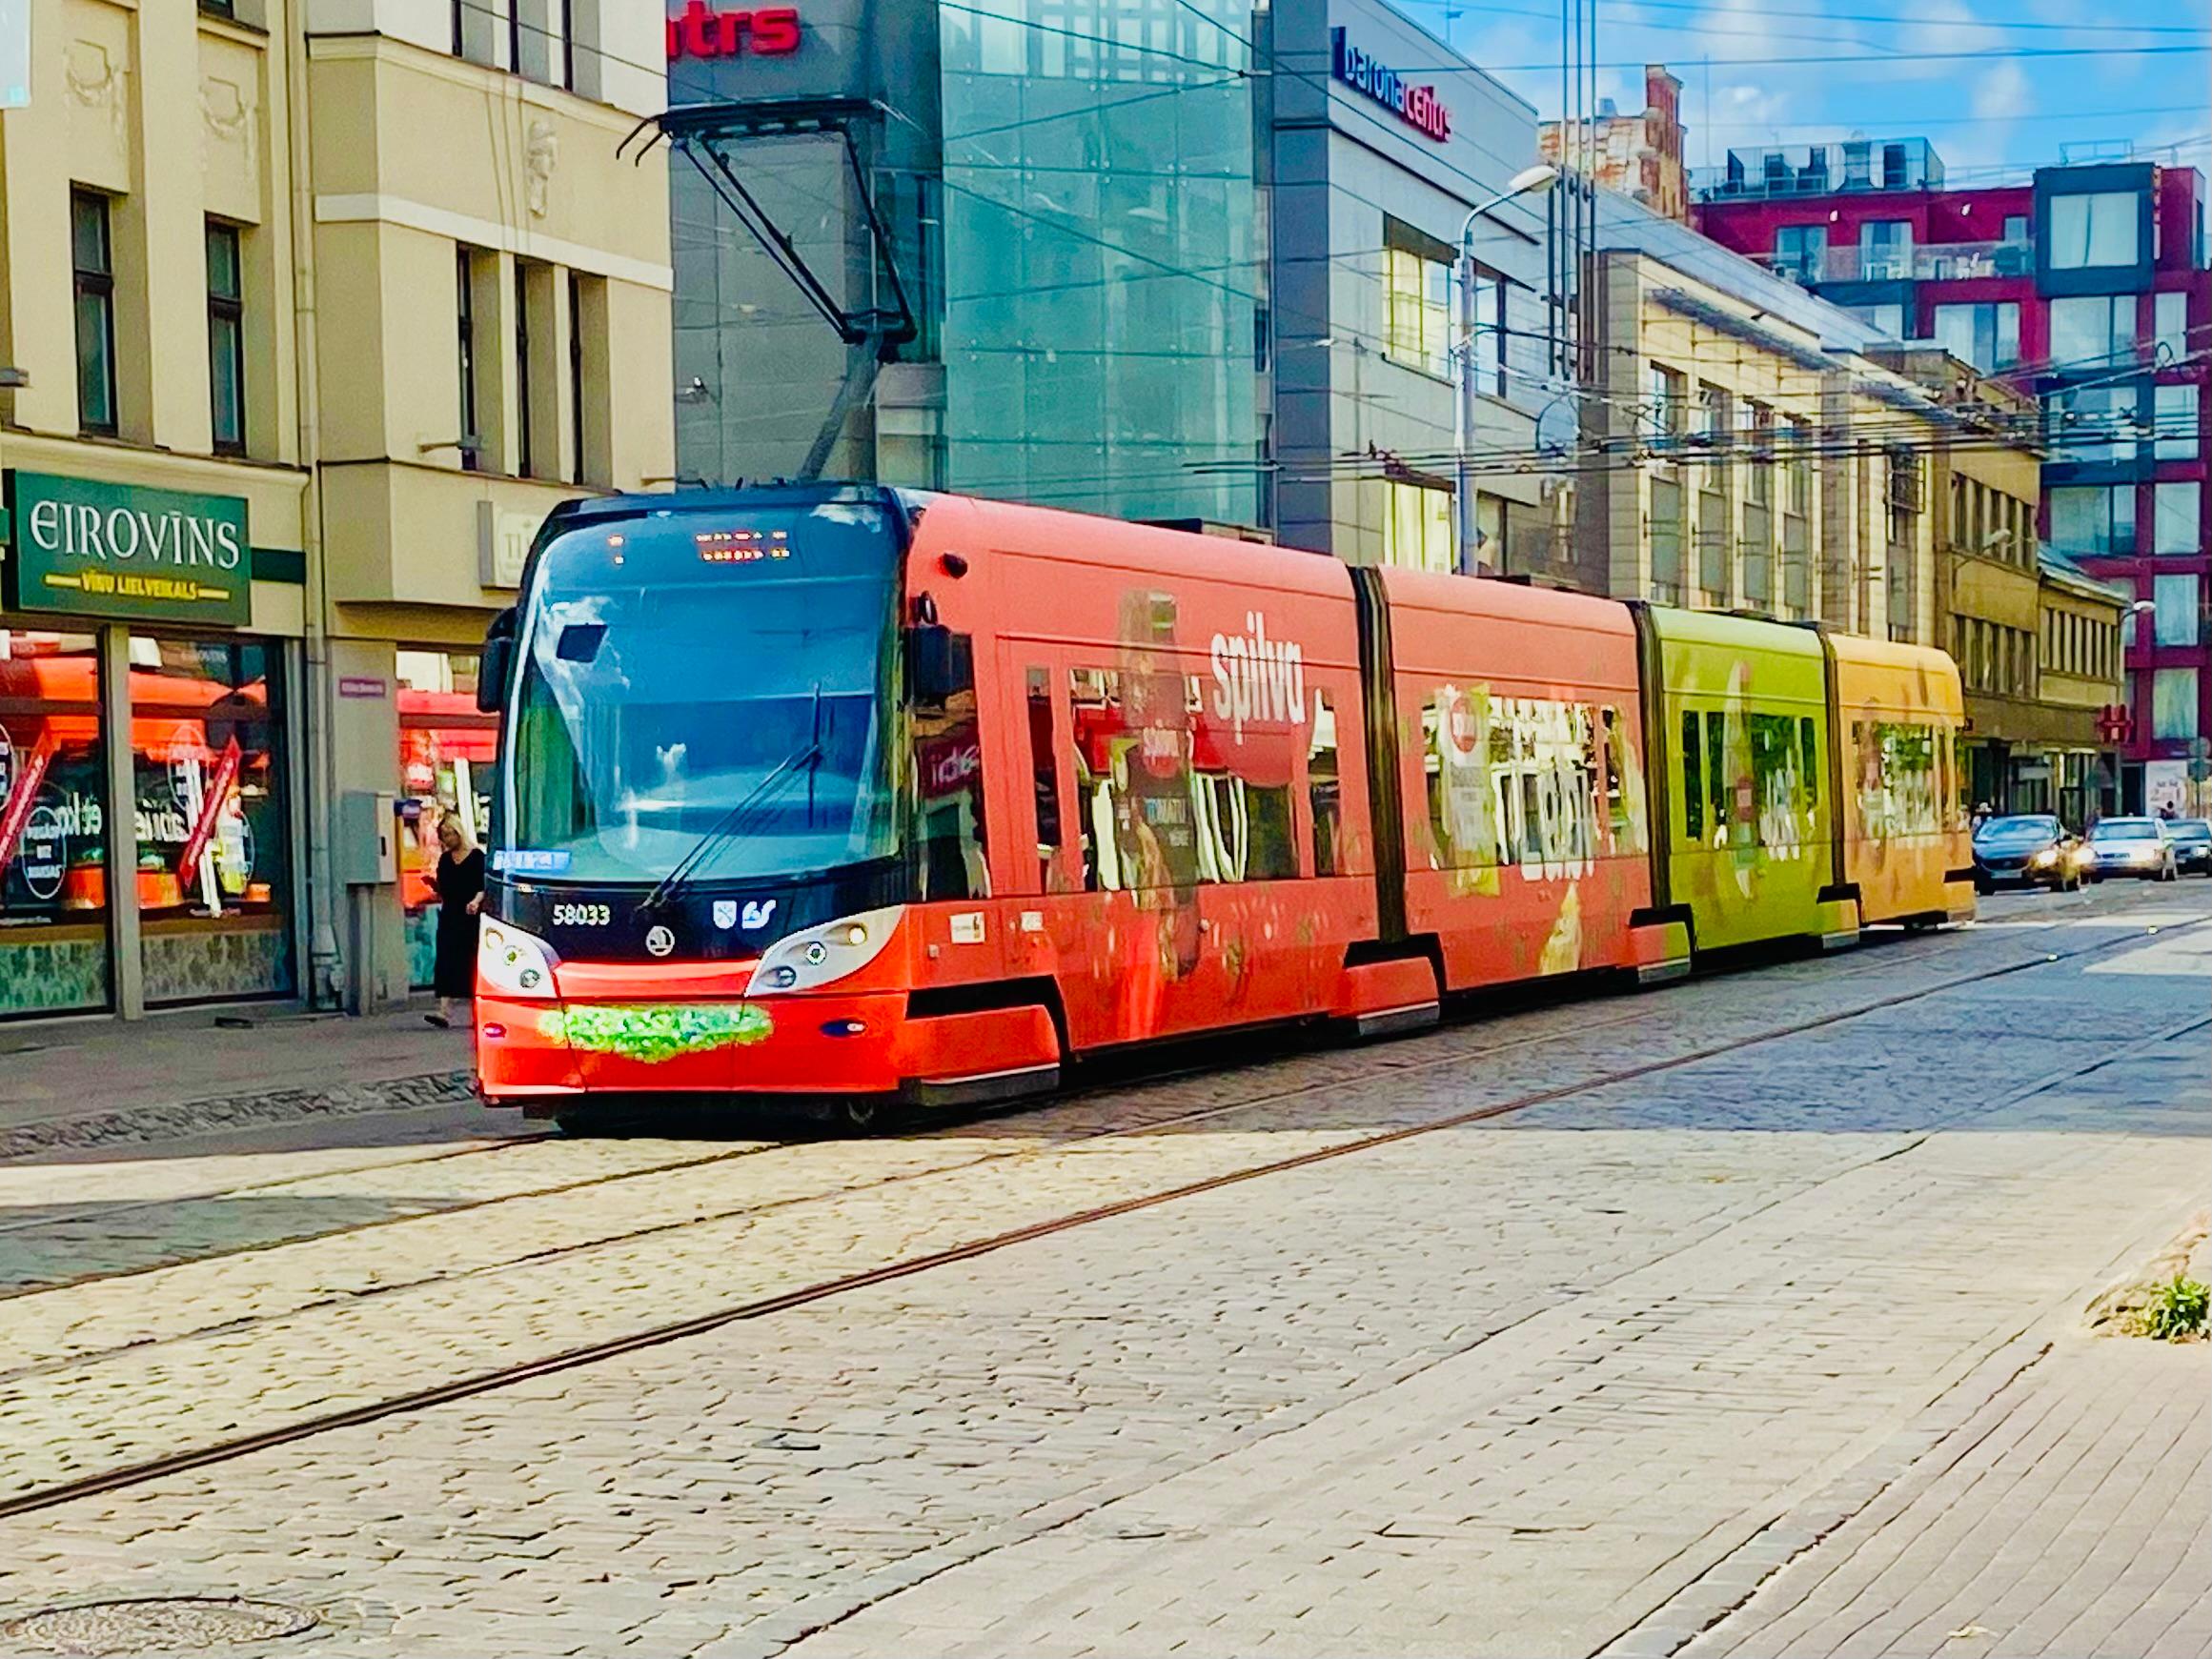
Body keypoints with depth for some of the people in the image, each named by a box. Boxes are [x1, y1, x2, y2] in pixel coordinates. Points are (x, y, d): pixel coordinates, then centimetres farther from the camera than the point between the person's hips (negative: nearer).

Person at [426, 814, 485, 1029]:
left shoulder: (477, 856, -3)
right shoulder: (445, 859, 13)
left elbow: (484, 886, -7)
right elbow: (442, 890, 17)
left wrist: (476, 901, -25)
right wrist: (433, 884, -2)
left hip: (471, 916, -4)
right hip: (450, 916, 4)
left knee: (471, 963, -1)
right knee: (446, 962, -6)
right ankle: (445, 1011, -12)